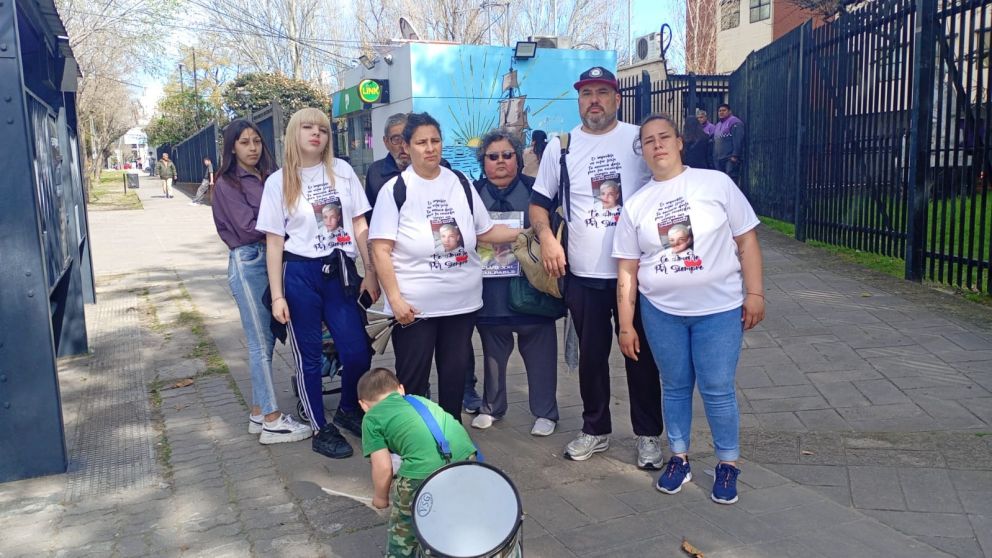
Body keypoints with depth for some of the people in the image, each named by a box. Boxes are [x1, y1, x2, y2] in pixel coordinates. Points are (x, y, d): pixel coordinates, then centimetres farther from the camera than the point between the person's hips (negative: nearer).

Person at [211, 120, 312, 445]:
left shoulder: (267, 177, 14)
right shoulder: (227, 184, -3)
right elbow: (249, 227, -12)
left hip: (272, 259, 6)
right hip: (248, 263, -6)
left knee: (266, 340, 10)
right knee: (261, 343, -4)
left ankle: (259, 414, 21)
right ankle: (272, 422, 2)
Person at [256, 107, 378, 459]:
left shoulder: (342, 171, 4)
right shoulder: (278, 182, 0)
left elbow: (360, 225, 6)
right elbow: (274, 241, -1)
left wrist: (370, 272, 3)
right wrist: (277, 295, -5)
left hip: (340, 272, 2)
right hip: (301, 274, -1)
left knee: (358, 352, 0)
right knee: (308, 356, 7)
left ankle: (348, 411, 28)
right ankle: (321, 429, 23)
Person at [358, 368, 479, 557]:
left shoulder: (371, 418, 15)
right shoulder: (418, 399, 31)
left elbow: (383, 468, 8)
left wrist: (380, 497, 26)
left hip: (424, 471, -5)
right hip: (465, 456, 6)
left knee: (403, 527, 22)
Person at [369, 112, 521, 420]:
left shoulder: (461, 184, 7)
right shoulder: (395, 189, -5)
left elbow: (485, 231, 12)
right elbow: (381, 250, -9)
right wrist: (395, 298, -16)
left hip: (462, 300, 4)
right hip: (414, 305, -4)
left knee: (456, 373, 15)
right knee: (412, 379, 6)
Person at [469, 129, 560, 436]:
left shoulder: (535, 189, 2)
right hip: (490, 290, 2)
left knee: (539, 352, 5)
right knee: (493, 351, 14)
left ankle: (545, 412, 20)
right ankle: (491, 407, 31)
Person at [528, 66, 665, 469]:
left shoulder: (640, 139, 0)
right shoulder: (561, 146, 4)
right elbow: (539, 202, 9)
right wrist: (545, 236, -10)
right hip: (583, 274, 2)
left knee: (641, 355, 9)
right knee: (591, 356, 13)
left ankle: (648, 435, 25)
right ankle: (595, 429, 30)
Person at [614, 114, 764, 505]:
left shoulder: (716, 183, -3)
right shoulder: (636, 204, 2)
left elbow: (746, 240, 0)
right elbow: (626, 271, 4)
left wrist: (754, 293, -5)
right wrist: (626, 325, 3)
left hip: (719, 309, -2)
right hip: (661, 312, 2)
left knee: (717, 390, 2)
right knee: (675, 387, 13)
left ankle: (728, 465, 22)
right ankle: (679, 459, 30)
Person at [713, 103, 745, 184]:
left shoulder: (735, 123, -7)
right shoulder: (718, 125, 23)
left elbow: (738, 141, -16)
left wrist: (735, 155, -23)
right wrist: (714, 158, 20)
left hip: (731, 159, -9)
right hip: (719, 159, 9)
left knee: (731, 180, -14)